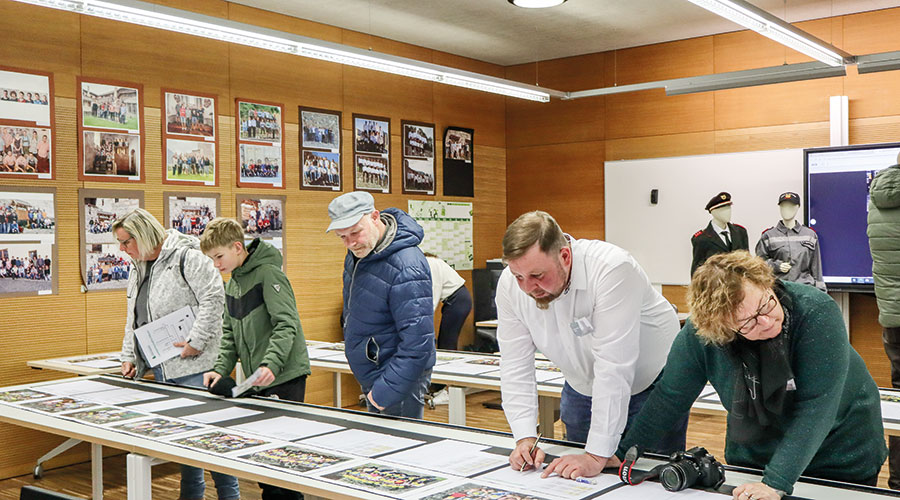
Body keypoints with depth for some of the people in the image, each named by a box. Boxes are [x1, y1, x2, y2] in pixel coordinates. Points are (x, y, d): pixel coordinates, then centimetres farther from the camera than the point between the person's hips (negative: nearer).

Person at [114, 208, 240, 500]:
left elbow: (213, 298, -19)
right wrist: (129, 357, 19)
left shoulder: (186, 257, -11)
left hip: (193, 366, -8)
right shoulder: (138, 270, 18)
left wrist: (196, 341, -21)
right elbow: (133, 320, 26)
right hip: (162, 369, 8)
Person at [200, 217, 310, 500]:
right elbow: (231, 334, 18)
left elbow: (286, 325, -20)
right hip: (256, 381, 8)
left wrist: (271, 364, -32)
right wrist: (221, 369, 4)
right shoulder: (232, 285, 15)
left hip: (284, 377, -8)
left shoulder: (268, 273, -12)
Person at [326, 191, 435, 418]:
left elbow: (418, 341, -29)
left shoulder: (407, 267, -28)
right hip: (369, 374, 9)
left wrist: (386, 391, -27)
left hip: (399, 378, -9)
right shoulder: (356, 253, 2)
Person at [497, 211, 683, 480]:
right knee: (574, 479, 11)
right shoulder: (510, 284, -19)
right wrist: (525, 438, -25)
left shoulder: (611, 269, -36)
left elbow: (613, 368, -38)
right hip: (583, 387, 4)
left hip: (652, 384, -4)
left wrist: (596, 455, -38)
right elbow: (516, 367, -14)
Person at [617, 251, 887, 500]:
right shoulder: (700, 333, -23)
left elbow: (816, 406, -34)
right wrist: (621, 451, -8)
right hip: (753, 455, 2)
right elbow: (669, 396, -10)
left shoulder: (816, 311, -31)